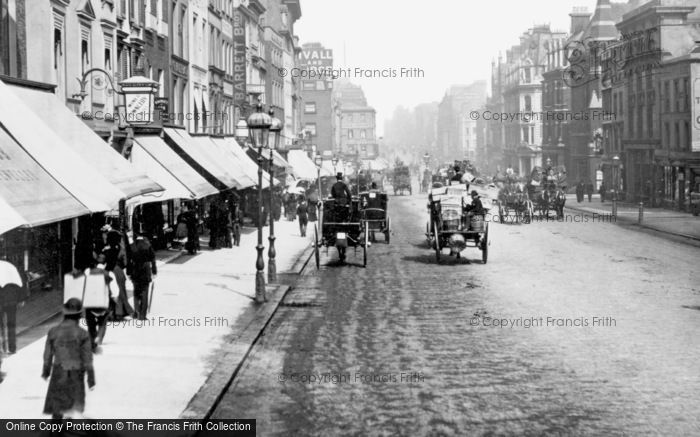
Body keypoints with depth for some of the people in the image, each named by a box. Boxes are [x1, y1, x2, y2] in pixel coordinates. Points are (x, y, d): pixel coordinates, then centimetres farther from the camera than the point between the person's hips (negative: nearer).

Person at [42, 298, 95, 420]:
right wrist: (91, 379, -1)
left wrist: (46, 371, 20)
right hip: (76, 374, -1)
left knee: (57, 409, 10)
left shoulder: (53, 332, -7)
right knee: (76, 406, 16)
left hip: (58, 374, 1)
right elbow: (87, 359, -10)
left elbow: (48, 355, 3)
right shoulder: (82, 334, -13)